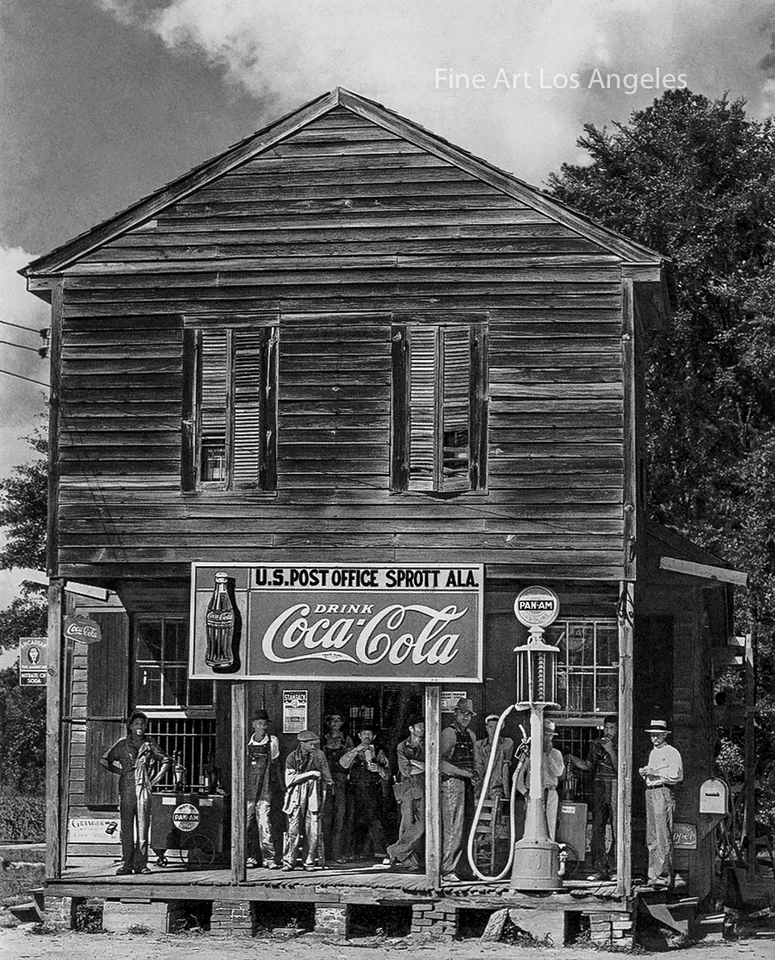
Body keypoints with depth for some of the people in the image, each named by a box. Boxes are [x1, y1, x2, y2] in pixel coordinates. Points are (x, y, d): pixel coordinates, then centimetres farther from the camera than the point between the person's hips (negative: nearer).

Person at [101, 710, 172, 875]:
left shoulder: (149, 744, 9)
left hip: (143, 787, 0)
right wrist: (119, 771, 5)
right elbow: (104, 760, 15)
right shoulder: (122, 744, 7)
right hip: (126, 788, 0)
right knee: (126, 828, -1)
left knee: (143, 826, -3)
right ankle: (126, 864, 1)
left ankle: (141, 864, 0)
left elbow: (166, 760, 18)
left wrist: (156, 779, 9)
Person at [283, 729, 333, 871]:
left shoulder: (319, 755, 6)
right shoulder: (292, 757, 1)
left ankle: (311, 861, 4)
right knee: (294, 829, -4)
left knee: (313, 830, -4)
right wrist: (309, 774, -11)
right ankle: (288, 861, 3)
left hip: (314, 796, 1)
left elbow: (326, 778, 15)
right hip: (297, 796, -1)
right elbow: (289, 779, -8)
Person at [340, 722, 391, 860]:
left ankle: (379, 852, -14)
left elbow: (387, 774, 8)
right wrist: (357, 750, -13)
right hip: (357, 791, 1)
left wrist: (379, 769, -12)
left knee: (376, 822, -12)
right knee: (358, 822, -1)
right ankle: (360, 853, 4)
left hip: (374, 791, -1)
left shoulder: (379, 753, 14)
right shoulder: (353, 752, 15)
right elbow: (343, 763, -5)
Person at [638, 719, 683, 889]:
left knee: (663, 836, -11)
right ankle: (654, 874, 11)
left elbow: (676, 776, -12)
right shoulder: (653, 753, 21)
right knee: (651, 837, 7)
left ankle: (663, 876, -13)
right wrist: (645, 773, 9)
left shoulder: (671, 753, -4)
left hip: (664, 792, -9)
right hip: (650, 792, 9)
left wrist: (655, 773, -14)